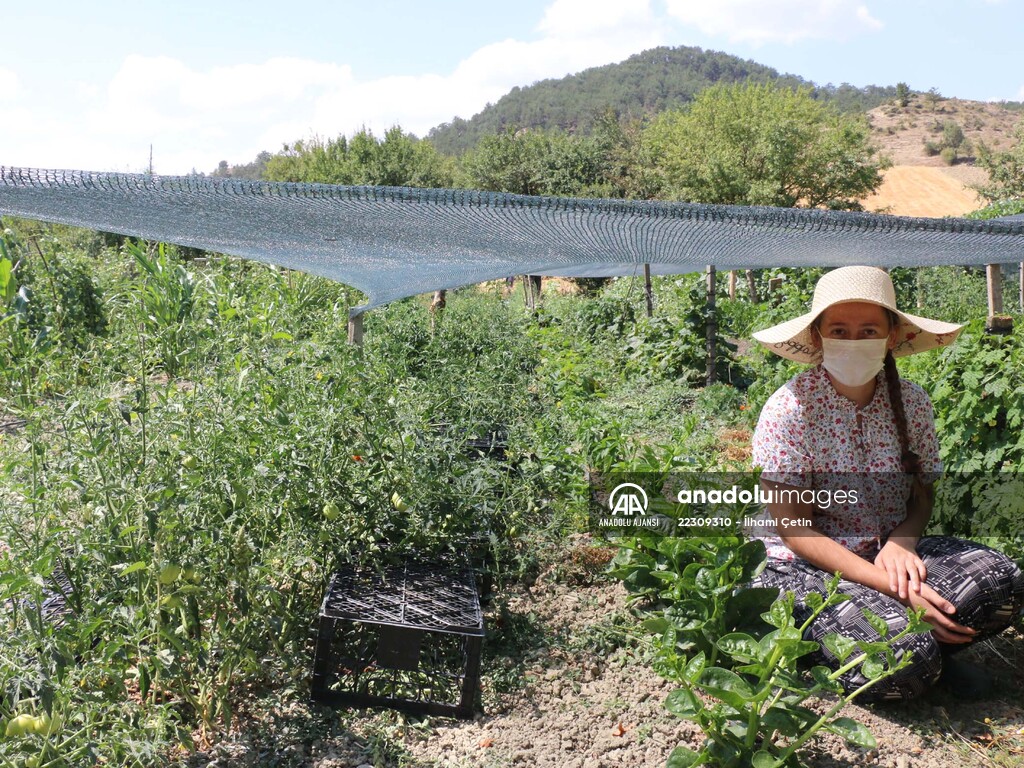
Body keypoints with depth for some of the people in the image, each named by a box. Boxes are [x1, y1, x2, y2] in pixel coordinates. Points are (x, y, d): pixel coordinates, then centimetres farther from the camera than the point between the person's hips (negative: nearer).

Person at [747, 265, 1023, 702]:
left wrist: (900, 544, -16)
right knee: (906, 661, -29)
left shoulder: (911, 403, -2)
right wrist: (895, 589, -24)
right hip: (807, 567, -5)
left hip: (887, 552, 5)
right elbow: (794, 531, -16)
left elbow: (922, 498, 9)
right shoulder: (789, 409, -16)